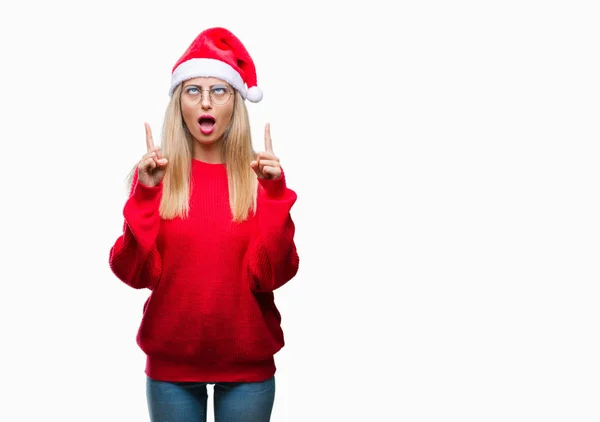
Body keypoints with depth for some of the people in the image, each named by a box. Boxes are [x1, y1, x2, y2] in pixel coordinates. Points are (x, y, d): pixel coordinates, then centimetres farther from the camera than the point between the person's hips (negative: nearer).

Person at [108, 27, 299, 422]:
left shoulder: (261, 174, -2)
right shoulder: (154, 174, -1)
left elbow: (271, 275, -11)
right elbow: (137, 273, -9)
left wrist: (276, 195, -20)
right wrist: (145, 195, -19)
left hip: (248, 362, 0)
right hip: (171, 363, 0)